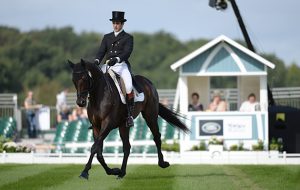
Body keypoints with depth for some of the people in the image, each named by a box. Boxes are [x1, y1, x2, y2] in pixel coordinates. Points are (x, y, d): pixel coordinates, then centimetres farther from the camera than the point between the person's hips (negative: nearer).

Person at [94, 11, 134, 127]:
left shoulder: (128, 38, 8)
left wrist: (116, 59, -26)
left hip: (121, 65, -5)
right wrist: (97, 60, -11)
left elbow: (127, 52, -8)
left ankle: (130, 114, -23)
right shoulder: (107, 37, 21)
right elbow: (101, 51, 11)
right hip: (107, 66, 5)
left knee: (128, 87, -30)